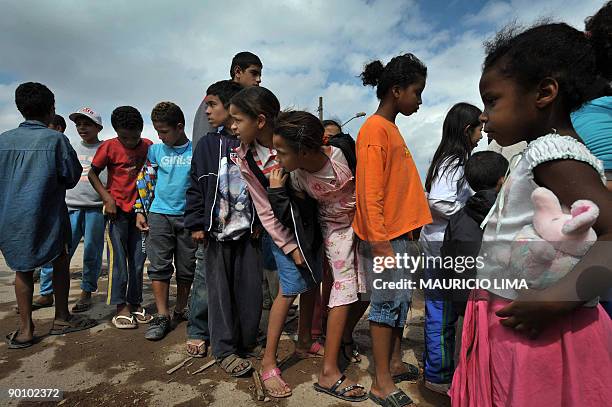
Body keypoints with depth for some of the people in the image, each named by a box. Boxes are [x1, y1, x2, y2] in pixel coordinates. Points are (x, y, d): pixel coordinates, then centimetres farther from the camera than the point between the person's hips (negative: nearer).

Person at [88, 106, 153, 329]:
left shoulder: (148, 146, 0)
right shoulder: (109, 147, -8)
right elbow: (92, 174, 0)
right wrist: (107, 197, -13)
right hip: (117, 209, -3)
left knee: (138, 258, 7)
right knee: (118, 258, -3)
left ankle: (135, 303, 19)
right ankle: (121, 308, 7)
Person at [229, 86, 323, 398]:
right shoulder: (245, 160, -13)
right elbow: (265, 212, -10)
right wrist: (290, 247, -10)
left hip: (309, 222, 3)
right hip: (281, 229, -3)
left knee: (311, 283, 13)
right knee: (290, 289, -5)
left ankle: (304, 343, 35)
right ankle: (268, 362, 13)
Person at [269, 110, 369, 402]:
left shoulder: (343, 152, -25)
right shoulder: (296, 177, -20)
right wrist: (276, 192, -28)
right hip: (336, 228, -2)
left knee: (368, 287, 6)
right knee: (345, 285, -9)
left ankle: (343, 337, 33)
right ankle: (329, 372, -1)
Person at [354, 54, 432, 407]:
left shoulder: (391, 129, 16)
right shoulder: (375, 130, -13)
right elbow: (370, 193, -19)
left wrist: (408, 233, 17)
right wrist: (380, 244, -21)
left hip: (401, 234, 9)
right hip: (384, 238, -9)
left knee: (401, 302, 16)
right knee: (388, 304, 0)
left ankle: (395, 364, 33)